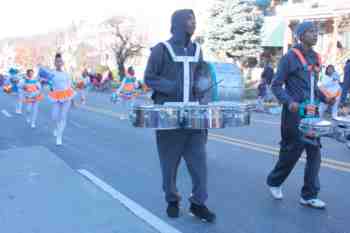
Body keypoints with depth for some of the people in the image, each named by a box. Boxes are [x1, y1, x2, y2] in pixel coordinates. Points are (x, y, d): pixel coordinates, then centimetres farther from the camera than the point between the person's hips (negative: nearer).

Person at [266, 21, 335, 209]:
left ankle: (309, 196, 15)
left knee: (314, 153, 4)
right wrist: (289, 102, -23)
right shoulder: (290, 57, -8)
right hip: (294, 114, -7)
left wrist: (325, 98, 5)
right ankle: (274, 182, 27)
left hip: (312, 113, 7)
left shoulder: (316, 58, 13)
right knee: (291, 153, 2)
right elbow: (276, 85, -8)